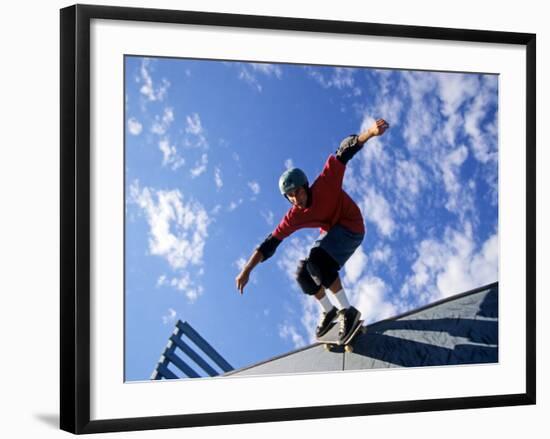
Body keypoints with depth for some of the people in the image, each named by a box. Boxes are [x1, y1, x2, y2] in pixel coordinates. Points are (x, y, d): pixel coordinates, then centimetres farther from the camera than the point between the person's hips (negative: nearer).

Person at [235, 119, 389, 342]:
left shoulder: (324, 184, -27)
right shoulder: (294, 217, -15)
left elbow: (344, 152, -27)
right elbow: (270, 243, -14)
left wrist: (370, 133, -42)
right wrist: (247, 270, -21)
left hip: (351, 227, -7)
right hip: (331, 232, 7)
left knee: (316, 261, -28)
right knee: (303, 273, 1)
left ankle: (347, 311, -23)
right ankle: (328, 311, 23)